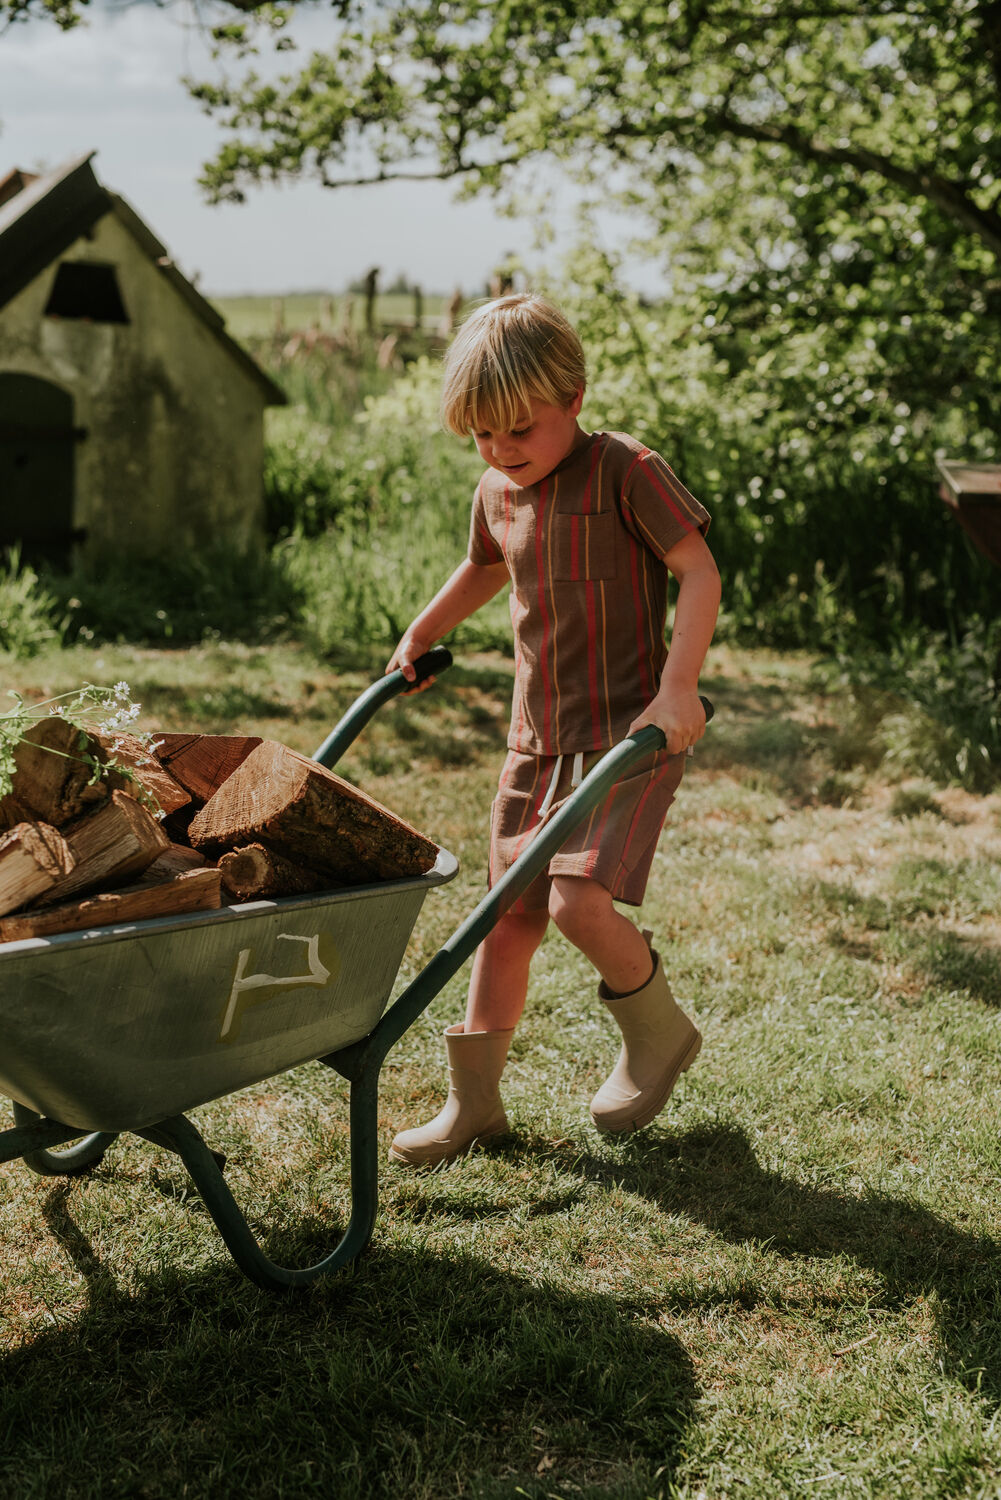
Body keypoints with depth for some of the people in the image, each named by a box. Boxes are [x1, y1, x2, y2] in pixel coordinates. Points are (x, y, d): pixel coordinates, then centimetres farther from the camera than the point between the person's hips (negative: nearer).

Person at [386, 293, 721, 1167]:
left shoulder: (623, 470, -12)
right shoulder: (498, 493, 8)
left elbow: (700, 573, -15)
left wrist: (677, 688, -24)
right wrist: (418, 638, 32)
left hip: (630, 732, -6)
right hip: (538, 736, 7)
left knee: (577, 900, -21)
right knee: (508, 919, 9)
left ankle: (659, 1030, 8)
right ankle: (474, 1101, 21)